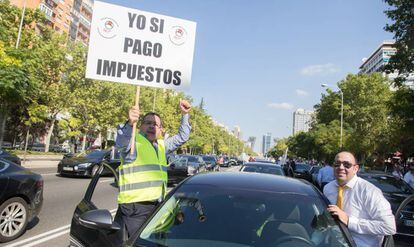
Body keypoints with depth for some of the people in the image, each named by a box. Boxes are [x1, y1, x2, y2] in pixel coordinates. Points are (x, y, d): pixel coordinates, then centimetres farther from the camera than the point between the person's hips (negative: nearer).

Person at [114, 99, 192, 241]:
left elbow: (182, 137, 23)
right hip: (135, 206, -7)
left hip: (157, 207, 7)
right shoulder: (134, 141, -6)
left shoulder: (162, 146, 18)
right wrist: (130, 123, -47)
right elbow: (121, 143, -27)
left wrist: (184, 115, 12)